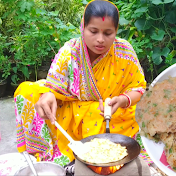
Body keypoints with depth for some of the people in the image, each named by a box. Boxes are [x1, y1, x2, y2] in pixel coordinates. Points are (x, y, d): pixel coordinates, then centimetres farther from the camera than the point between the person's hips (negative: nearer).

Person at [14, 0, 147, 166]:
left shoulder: (124, 51, -14)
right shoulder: (69, 51, -15)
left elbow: (138, 88, -7)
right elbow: (52, 85, -14)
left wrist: (123, 100, -31)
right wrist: (47, 95, -40)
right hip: (71, 111, 1)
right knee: (26, 91, -16)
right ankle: (55, 155, -10)